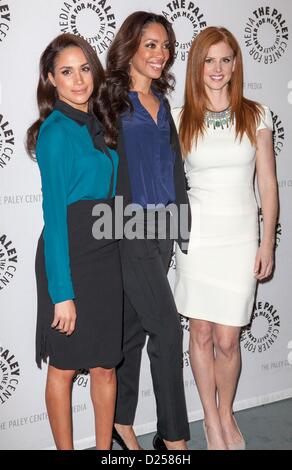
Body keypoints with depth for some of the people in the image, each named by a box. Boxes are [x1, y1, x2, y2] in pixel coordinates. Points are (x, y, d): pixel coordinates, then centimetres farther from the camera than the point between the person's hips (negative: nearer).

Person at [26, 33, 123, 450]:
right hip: (68, 258, -7)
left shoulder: (99, 125, 9)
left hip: (107, 256, 7)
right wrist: (62, 293, -18)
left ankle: (105, 447, 29)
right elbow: (54, 215, -16)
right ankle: (65, 448, 24)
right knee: (64, 367, 8)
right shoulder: (56, 131, -12)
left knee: (105, 365, 14)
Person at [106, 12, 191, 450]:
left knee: (135, 327, 13)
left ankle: (121, 421, 26)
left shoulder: (162, 102, 14)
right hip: (130, 229, -6)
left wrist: (183, 227, 12)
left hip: (161, 230, 7)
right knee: (167, 328, -6)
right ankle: (173, 434, 8)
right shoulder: (112, 102, -6)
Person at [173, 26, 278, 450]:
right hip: (196, 236, 1)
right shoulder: (180, 120, 1)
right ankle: (211, 419, 27)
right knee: (201, 334, 8)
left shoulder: (256, 115, 2)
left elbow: (267, 184, 3)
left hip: (241, 237, 0)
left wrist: (268, 243, 0)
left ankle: (226, 416, 27)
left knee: (227, 340, 1)